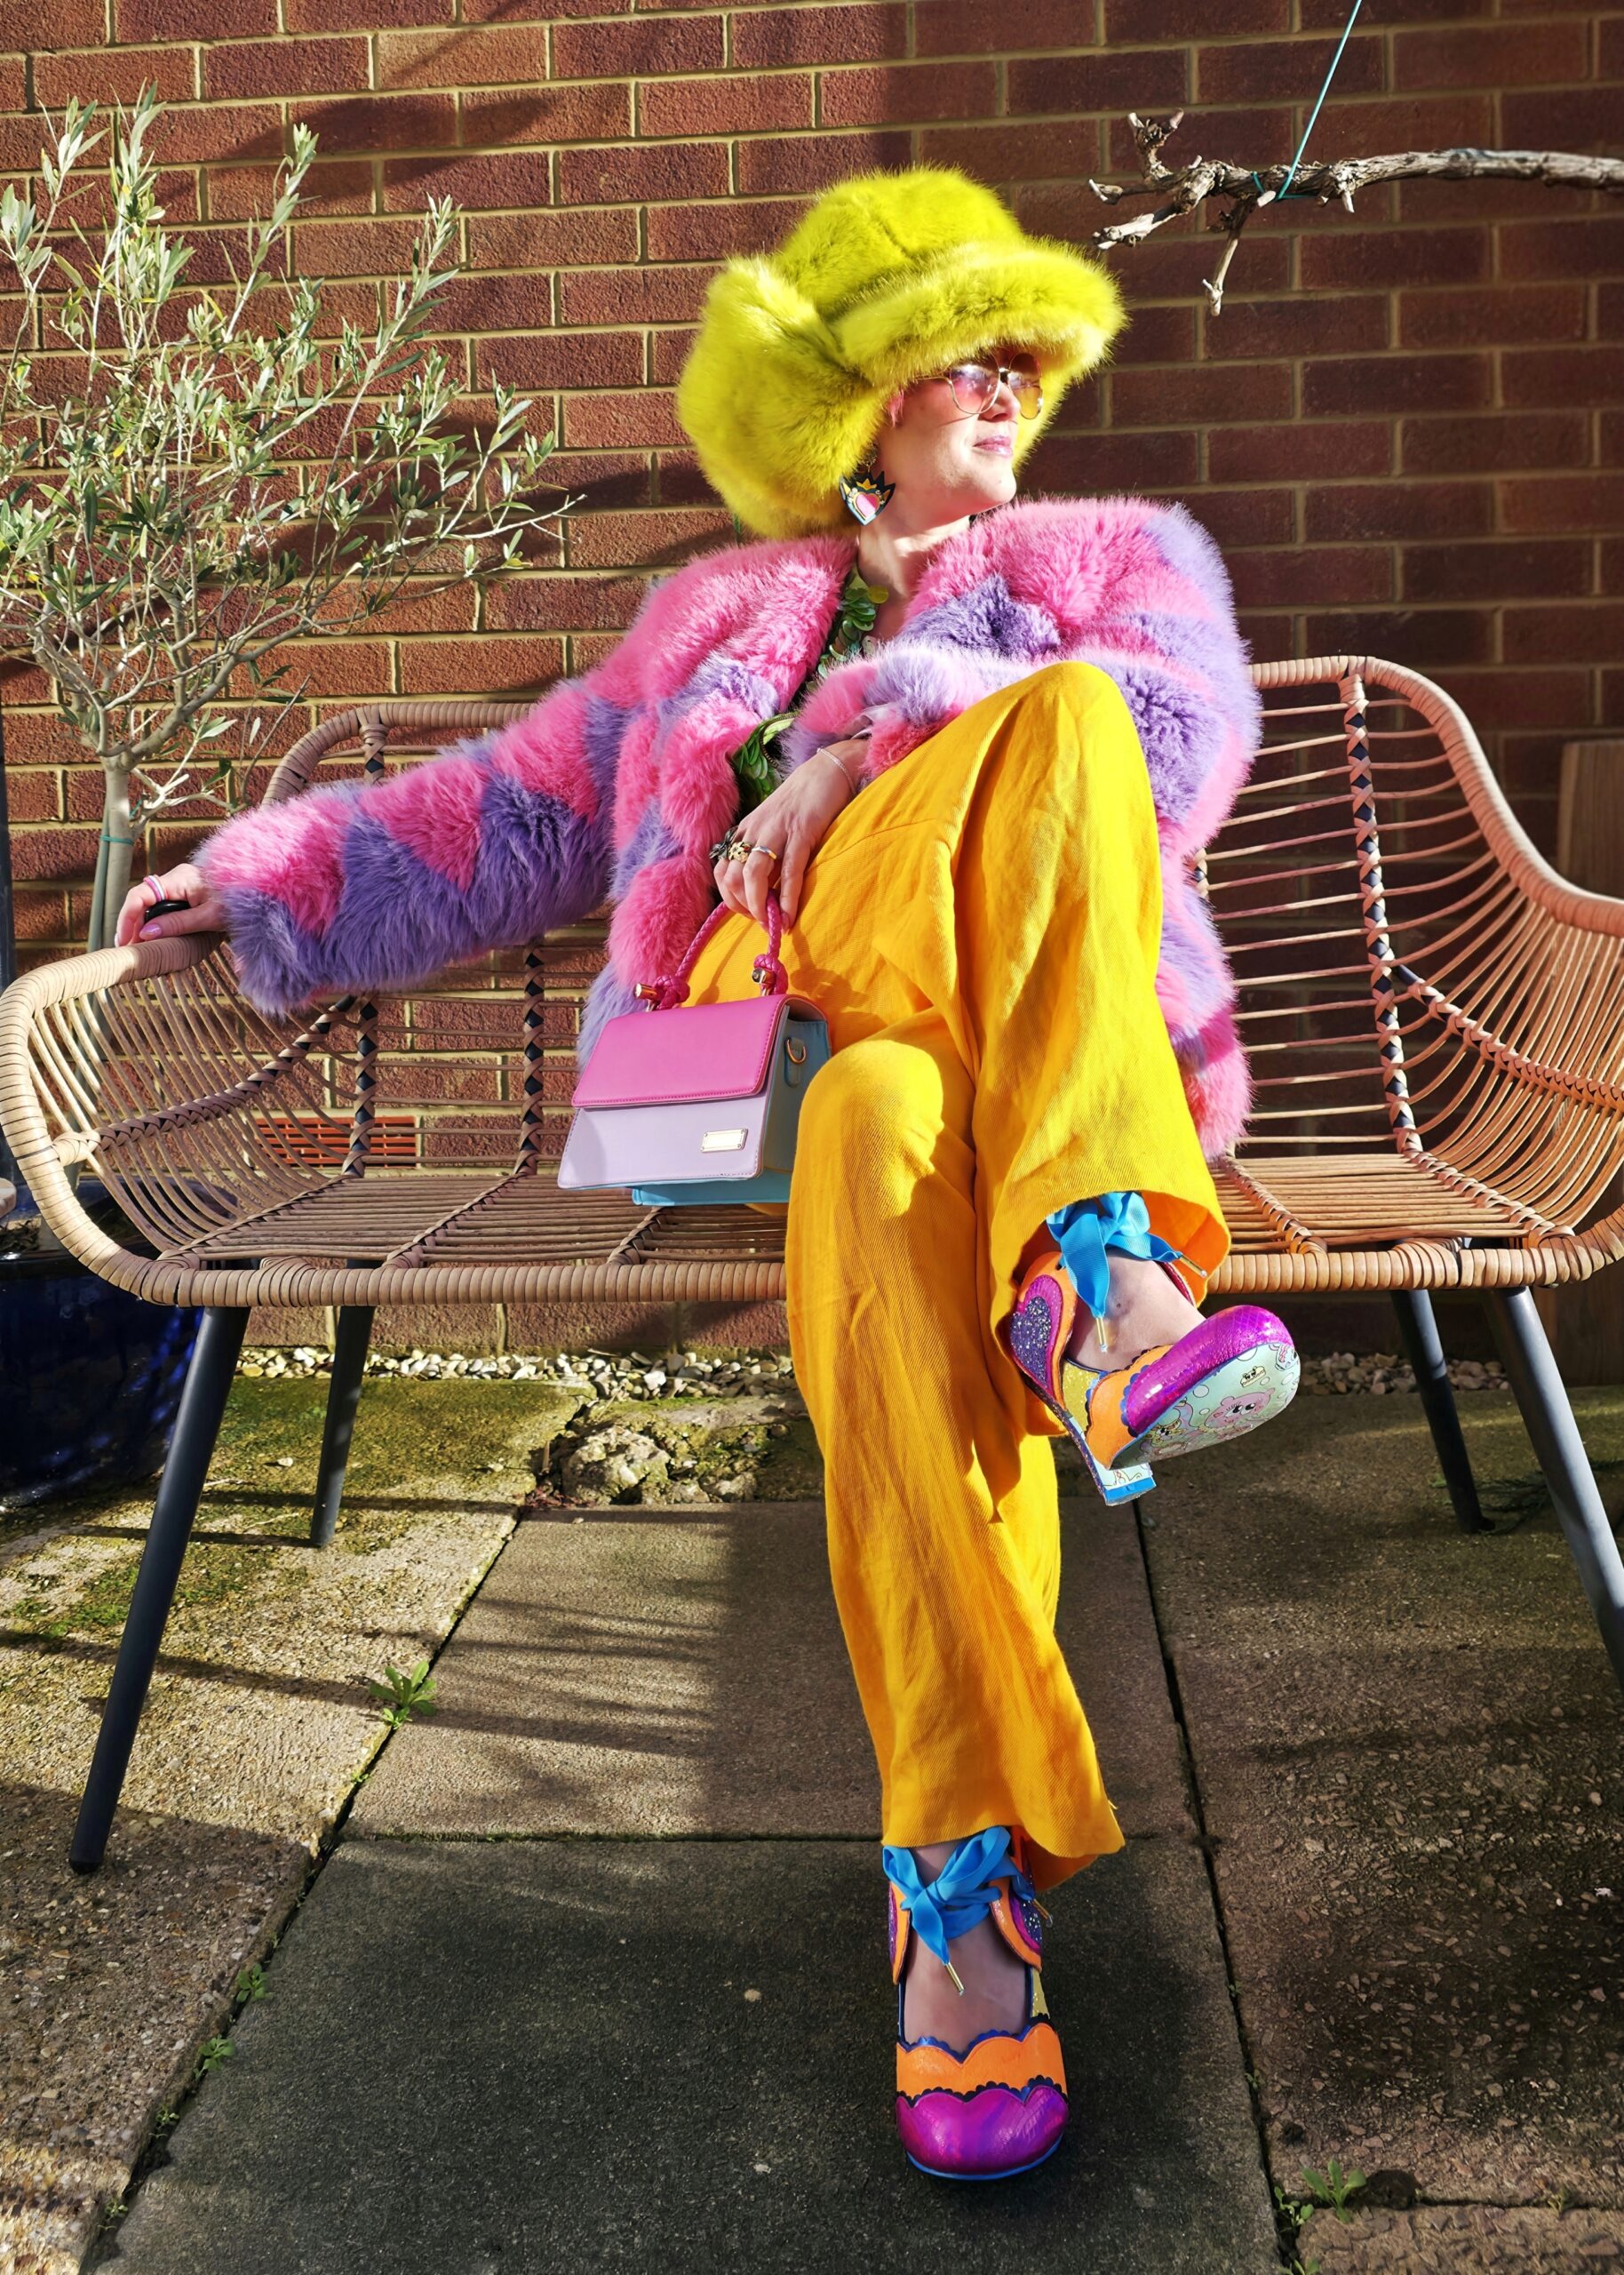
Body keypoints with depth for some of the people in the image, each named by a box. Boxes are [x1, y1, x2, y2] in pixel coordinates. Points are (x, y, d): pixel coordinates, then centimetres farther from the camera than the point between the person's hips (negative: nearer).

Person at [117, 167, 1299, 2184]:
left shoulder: (1119, 555, 28)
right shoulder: (716, 612, 33)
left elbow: (1170, 731, 4)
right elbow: (519, 814, 31)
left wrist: (885, 737, -9)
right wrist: (277, 881, 22)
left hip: (1057, 1039, 0)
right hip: (783, 1024, 0)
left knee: (1070, 711, -31)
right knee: (888, 1145, -39)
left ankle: (1096, 1270, -47)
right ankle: (966, 1860, -38)